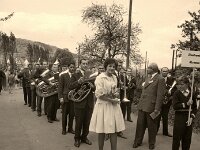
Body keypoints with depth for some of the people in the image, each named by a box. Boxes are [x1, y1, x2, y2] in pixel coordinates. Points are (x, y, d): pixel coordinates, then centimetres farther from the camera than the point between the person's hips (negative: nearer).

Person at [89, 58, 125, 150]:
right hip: (104, 105, -5)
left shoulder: (114, 78, 10)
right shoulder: (100, 78, -10)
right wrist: (111, 100, -14)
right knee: (102, 131, 3)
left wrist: (115, 95, -4)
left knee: (114, 130, 5)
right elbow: (99, 95, -15)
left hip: (114, 106, 6)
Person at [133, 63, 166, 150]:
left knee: (152, 127, 9)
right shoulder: (148, 78, 15)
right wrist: (140, 103, 12)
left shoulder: (160, 79, -10)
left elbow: (160, 95, -14)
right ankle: (137, 142, 26)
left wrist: (157, 109, -17)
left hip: (151, 107, -6)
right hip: (142, 106, 7)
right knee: (140, 125, 12)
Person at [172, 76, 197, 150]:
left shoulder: (192, 94, 2)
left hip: (189, 119, 3)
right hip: (179, 118, -2)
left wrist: (192, 117, -7)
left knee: (187, 139, 11)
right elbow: (175, 106, -15)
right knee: (177, 138, 2)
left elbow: (195, 108, 5)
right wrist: (186, 104, -20)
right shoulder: (176, 93, -5)